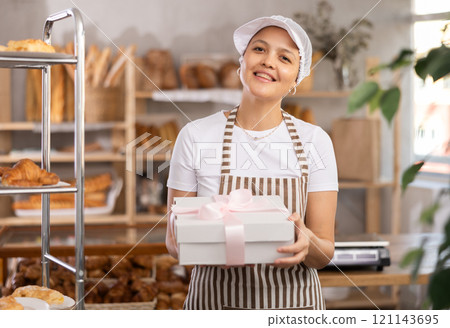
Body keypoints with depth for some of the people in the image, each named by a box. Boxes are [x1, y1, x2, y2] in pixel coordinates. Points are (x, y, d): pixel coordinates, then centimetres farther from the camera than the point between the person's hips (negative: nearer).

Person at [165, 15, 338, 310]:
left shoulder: (314, 141, -4)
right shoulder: (196, 136, -5)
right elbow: (174, 242, -1)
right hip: (216, 299, 0)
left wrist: (307, 245, -27)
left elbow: (325, 252, -5)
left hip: (292, 301, 1)